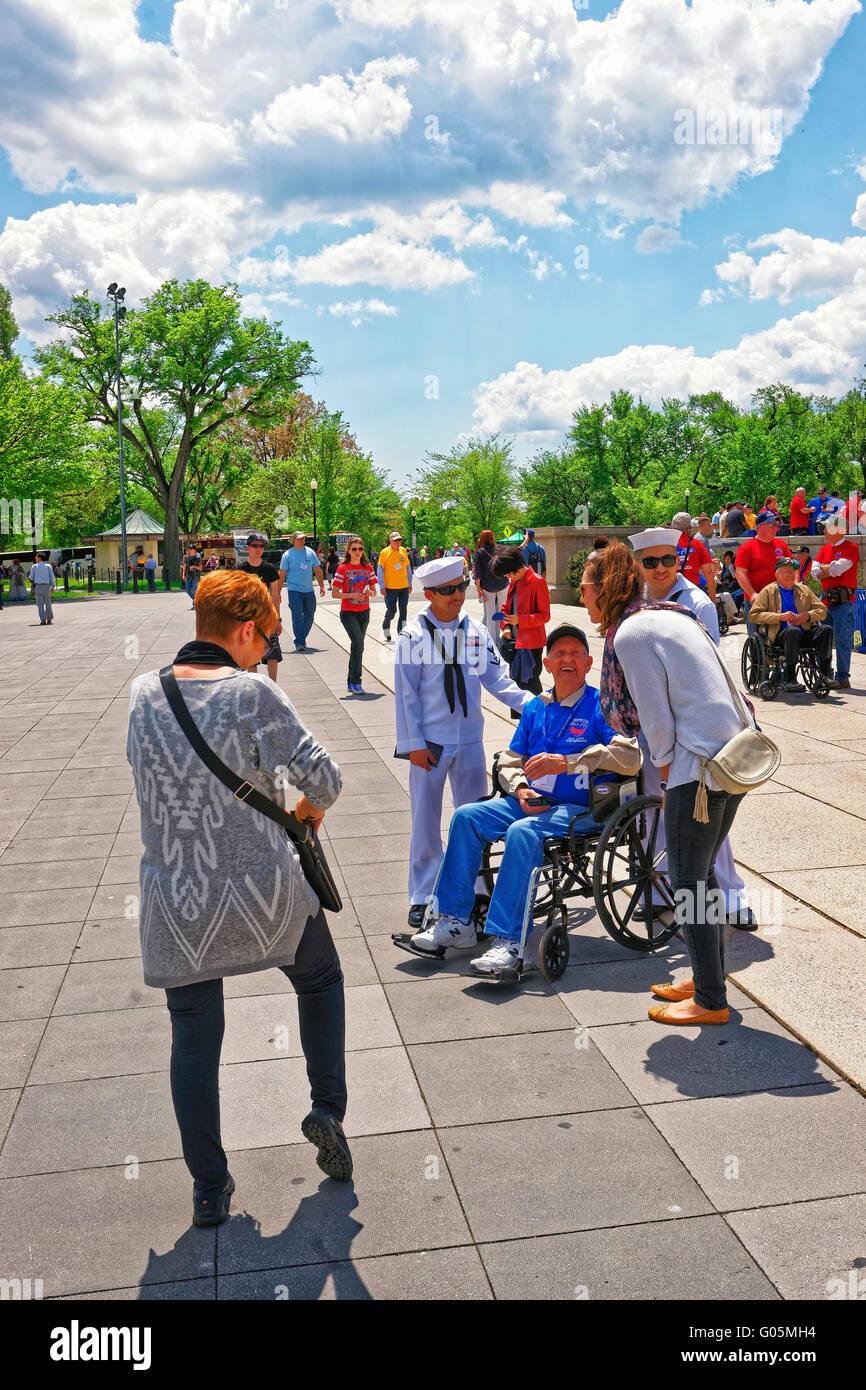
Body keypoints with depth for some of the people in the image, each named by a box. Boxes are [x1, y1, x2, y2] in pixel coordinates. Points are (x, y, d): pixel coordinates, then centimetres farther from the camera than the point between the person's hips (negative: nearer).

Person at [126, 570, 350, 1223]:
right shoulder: (252, 692, -15)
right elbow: (321, 773, -21)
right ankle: (328, 1109, 21)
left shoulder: (143, 694, 0)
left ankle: (210, 1191, 23)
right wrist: (312, 806, 3)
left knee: (194, 1040, 14)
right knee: (321, 979, 26)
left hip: (176, 902, 3)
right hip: (265, 892, -3)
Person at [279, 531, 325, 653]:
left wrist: (321, 586, 9)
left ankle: (302, 638, 25)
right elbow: (282, 574, -2)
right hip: (294, 590, -4)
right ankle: (299, 643, -10)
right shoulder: (287, 555, -2)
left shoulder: (310, 552, 8)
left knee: (309, 616, 8)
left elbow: (317, 570, 14)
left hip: (309, 590, 4)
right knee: (297, 616, -11)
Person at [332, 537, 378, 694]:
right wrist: (351, 595, -19)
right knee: (358, 644, -19)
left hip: (364, 612, 5)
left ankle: (352, 683, 20)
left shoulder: (368, 568, 8)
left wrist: (369, 592, -12)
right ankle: (356, 682, -14)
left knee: (357, 646, 10)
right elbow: (334, 593, -5)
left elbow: (374, 591, 11)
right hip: (348, 613, -5)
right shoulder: (343, 569, -4)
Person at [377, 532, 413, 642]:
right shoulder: (384, 552, -5)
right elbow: (380, 570, -5)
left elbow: (408, 568, 16)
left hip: (404, 587, 4)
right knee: (391, 610, -3)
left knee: (403, 611, 1)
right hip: (390, 587, -4)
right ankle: (385, 628, 24)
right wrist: (382, 586, -10)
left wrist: (410, 584, 15)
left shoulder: (403, 551, 8)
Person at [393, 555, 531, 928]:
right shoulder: (414, 634, -5)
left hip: (469, 739, 3)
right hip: (429, 742, -3)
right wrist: (414, 743, -9)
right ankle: (422, 897, 18)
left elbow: (497, 680, 4)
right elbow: (406, 692, -5)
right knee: (425, 820, 5)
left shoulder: (476, 633, 5)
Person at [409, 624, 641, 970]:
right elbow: (508, 761, 19)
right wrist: (520, 790, -5)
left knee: (522, 832, -33)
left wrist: (565, 763, -22)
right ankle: (455, 920, -8)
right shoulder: (535, 708, 16)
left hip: (581, 808, -6)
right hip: (533, 801, 7)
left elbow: (630, 757, -18)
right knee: (466, 816, -12)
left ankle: (507, 939, -32)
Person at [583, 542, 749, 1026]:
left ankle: (710, 1001, 13)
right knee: (702, 874, 20)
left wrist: (666, 770, 3)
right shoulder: (672, 617, 17)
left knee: (689, 884, 2)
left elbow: (657, 717, -11)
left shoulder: (630, 633, -11)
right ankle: (709, 978, 32)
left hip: (698, 766, -10)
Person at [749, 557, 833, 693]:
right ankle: (789, 680, -37)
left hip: (805, 633, 4)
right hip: (781, 634, -4)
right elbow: (754, 615, 0)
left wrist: (807, 615, -2)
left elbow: (822, 610, 20)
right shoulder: (769, 591, 10)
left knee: (826, 629, -23)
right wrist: (780, 617, -11)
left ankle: (826, 673, -25)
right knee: (793, 631, -38)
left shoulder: (804, 590, 23)